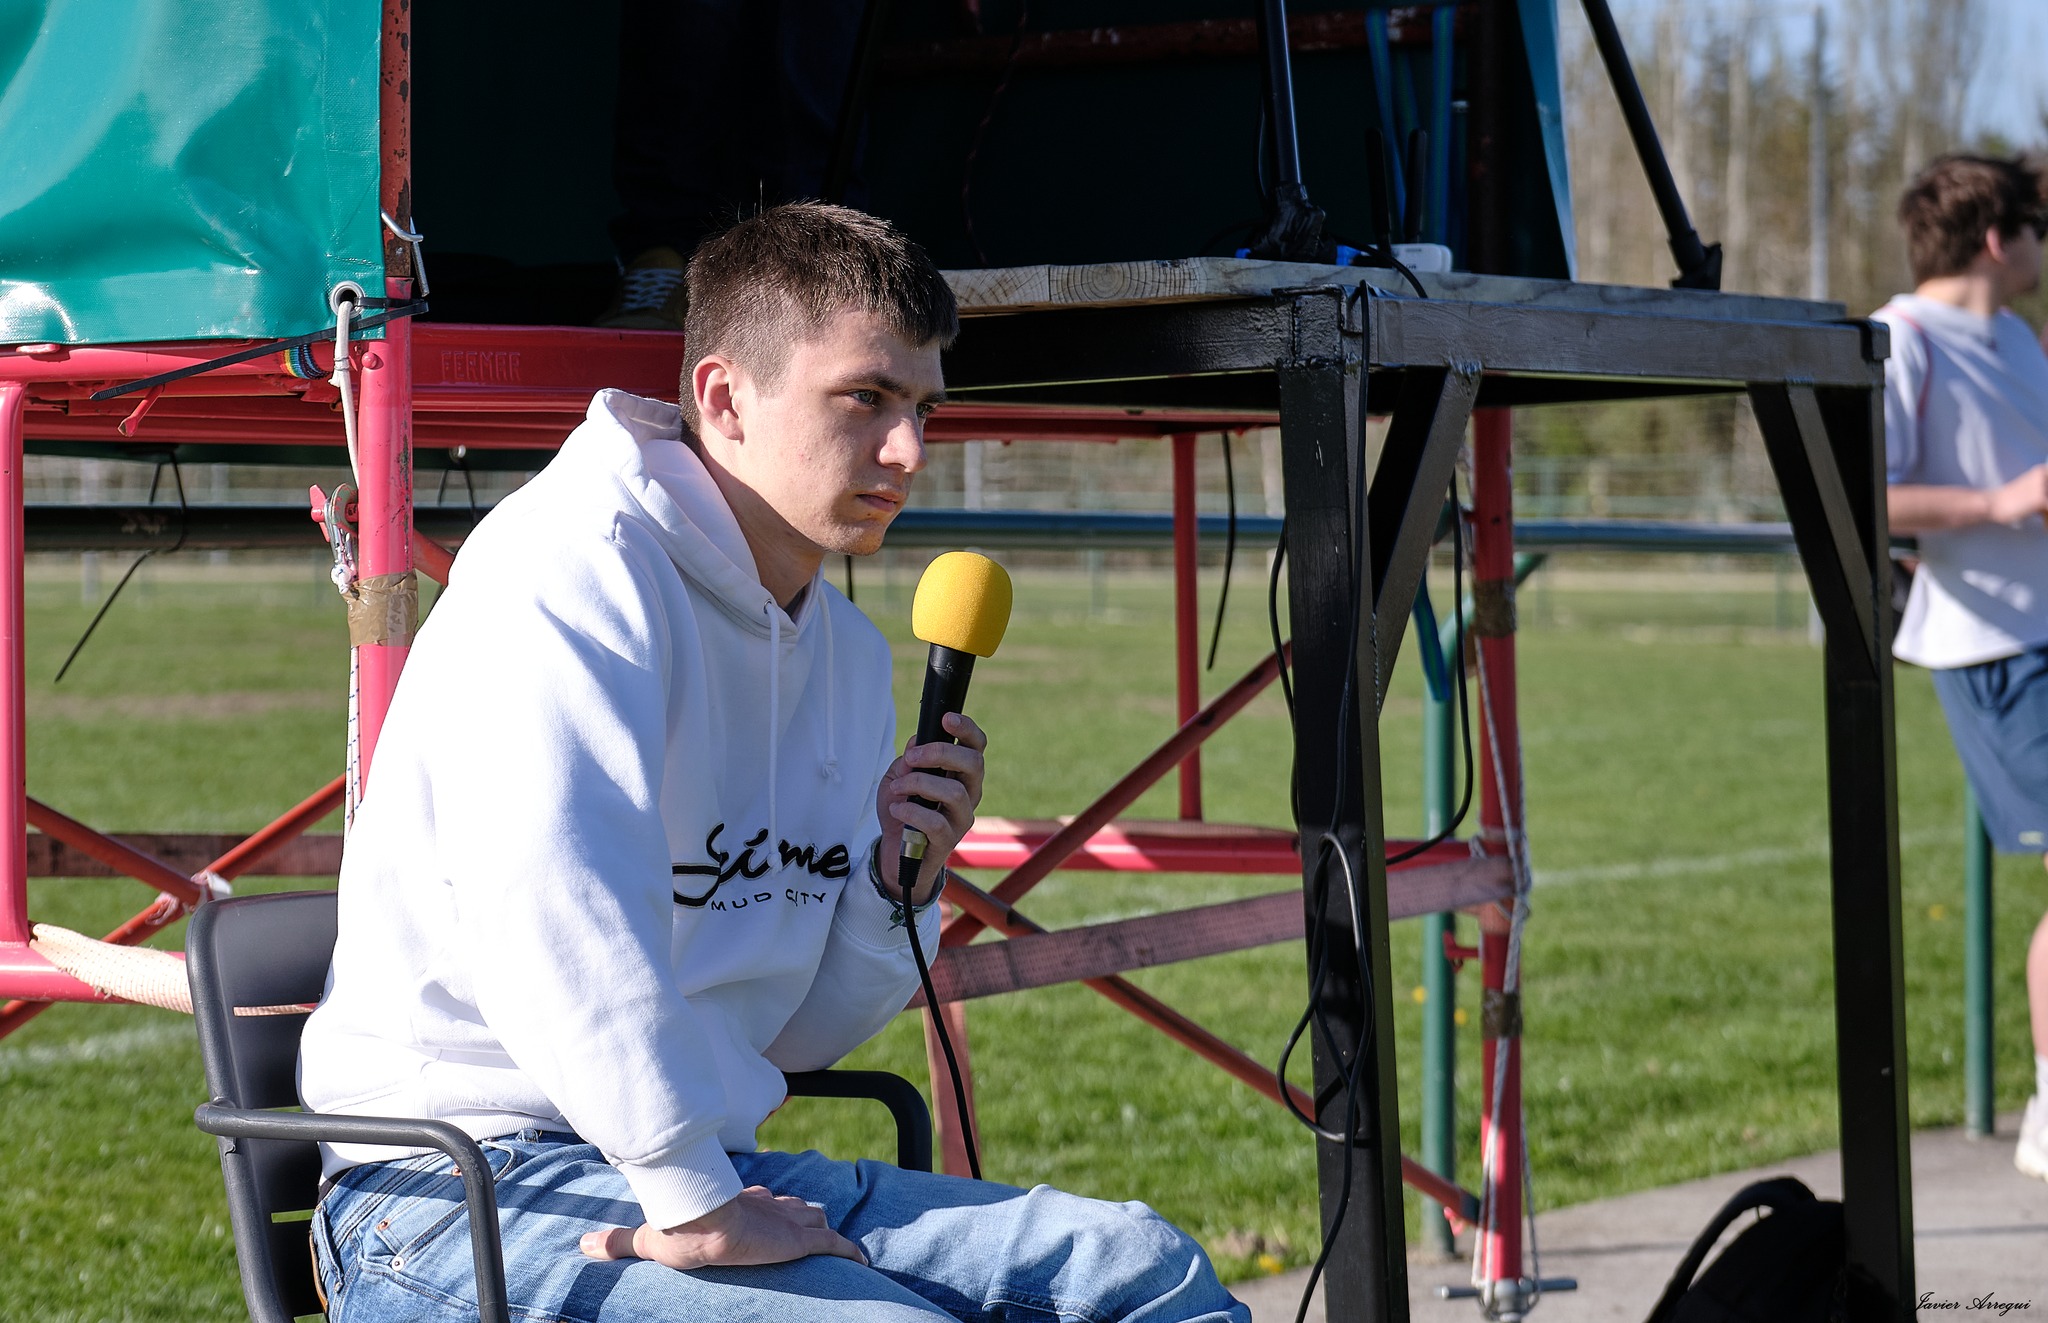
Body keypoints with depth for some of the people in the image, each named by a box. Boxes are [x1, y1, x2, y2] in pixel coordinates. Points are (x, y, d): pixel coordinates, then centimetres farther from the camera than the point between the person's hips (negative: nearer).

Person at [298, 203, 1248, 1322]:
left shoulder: (848, 651, 15)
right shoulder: (573, 569, -12)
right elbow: (546, 903, -29)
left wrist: (896, 886, 0)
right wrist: (694, 1205, -27)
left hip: (704, 1171, 8)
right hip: (464, 1195, -8)